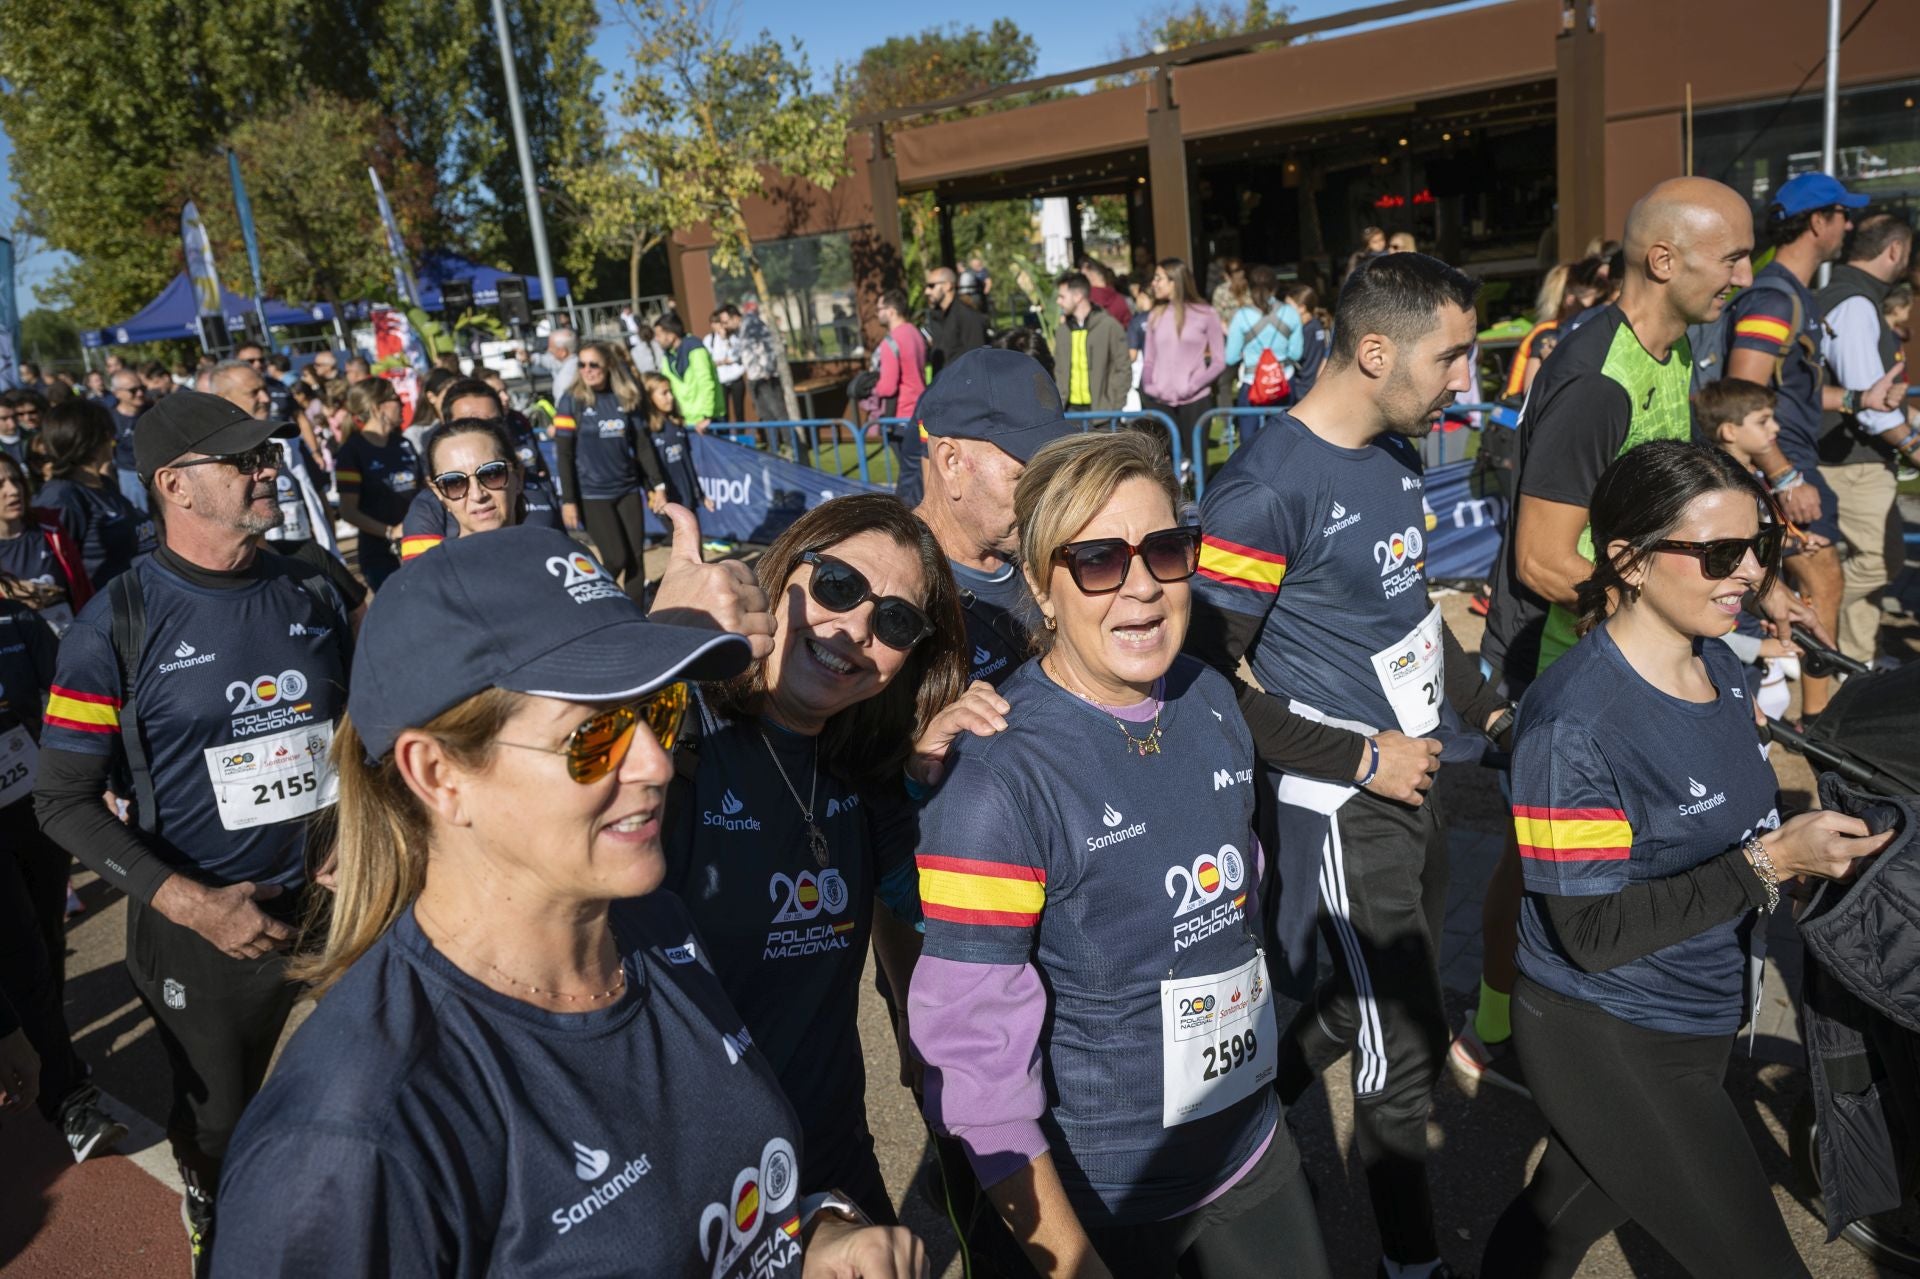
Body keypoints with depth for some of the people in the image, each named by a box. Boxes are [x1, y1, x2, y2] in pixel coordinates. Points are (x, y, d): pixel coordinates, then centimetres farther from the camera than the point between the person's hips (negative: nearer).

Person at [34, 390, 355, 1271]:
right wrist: (189, 903, -20)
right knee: (217, 1120, 18)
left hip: (321, 900, 3)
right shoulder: (120, 623, -13)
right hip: (196, 924, -3)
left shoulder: (311, 594, -1)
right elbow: (64, 802, -10)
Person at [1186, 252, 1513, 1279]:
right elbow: (1209, 675, -21)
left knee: (1380, 1001, 21)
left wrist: (1487, 711, 14)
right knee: (1404, 1040, 5)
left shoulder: (1397, 453, 6)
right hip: (1342, 806, -9)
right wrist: (1359, 760, -17)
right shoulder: (1265, 489, -23)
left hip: (1415, 778, 9)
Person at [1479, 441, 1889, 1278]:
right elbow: (1592, 932, -25)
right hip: (1606, 1042, -8)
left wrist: (1814, 832, -3)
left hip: (1700, 1020, 8)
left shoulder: (1718, 664, -1)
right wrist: (1769, 863, -27)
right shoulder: (1573, 721, -27)